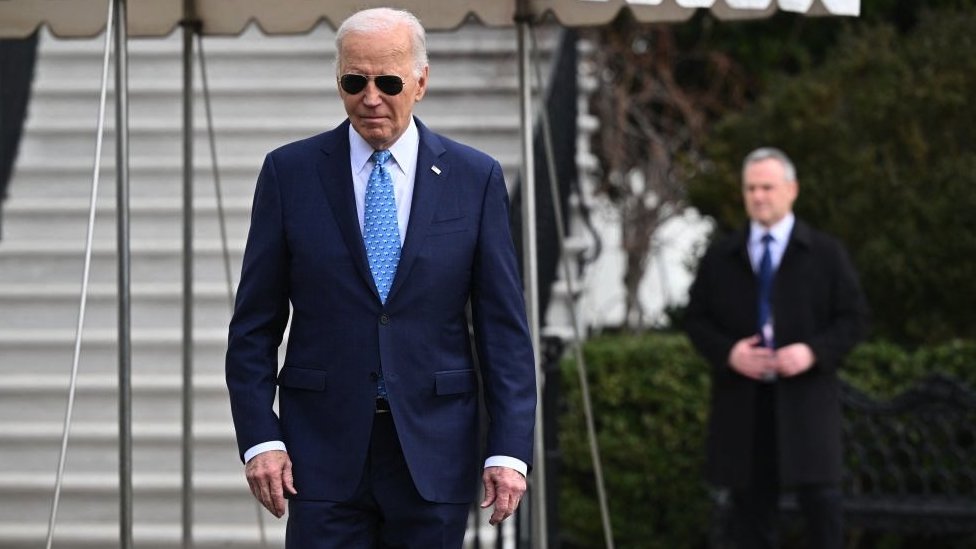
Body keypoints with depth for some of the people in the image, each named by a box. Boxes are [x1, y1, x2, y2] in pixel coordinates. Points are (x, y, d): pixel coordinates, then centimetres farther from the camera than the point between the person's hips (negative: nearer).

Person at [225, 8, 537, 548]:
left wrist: (509, 449, -6)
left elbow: (504, 327, 2)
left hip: (433, 451, 1)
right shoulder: (290, 172, 2)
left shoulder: (475, 178, 3)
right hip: (323, 448, 0)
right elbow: (255, 325, 3)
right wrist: (259, 438, -6)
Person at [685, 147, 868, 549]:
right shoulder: (720, 259, 12)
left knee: (820, 500, -7)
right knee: (750, 504, 3)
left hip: (805, 399, -2)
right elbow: (696, 319, 10)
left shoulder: (826, 254, 6)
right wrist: (727, 352, -9)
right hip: (742, 404, 2)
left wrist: (814, 351, -14)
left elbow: (854, 317, 3)